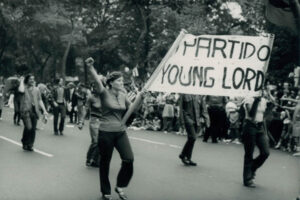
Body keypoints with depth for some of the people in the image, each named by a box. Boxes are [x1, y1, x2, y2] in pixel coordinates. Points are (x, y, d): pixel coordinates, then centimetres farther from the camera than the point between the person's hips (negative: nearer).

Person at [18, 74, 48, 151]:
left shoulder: (36, 89, 15)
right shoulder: (24, 88, 2)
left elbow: (39, 100, 15)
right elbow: (21, 91, -23)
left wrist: (44, 110, 5)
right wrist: (22, 81, -8)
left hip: (35, 111, 4)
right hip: (26, 111, -4)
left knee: (33, 129, 1)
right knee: (28, 127, -17)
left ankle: (30, 145, 14)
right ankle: (25, 143, 6)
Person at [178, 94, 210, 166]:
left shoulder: (199, 95, 8)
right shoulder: (184, 94, -2)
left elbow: (203, 108, 9)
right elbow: (181, 108, -2)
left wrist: (206, 120, 2)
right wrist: (182, 120, -7)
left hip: (197, 120, 4)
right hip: (188, 119, -4)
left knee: (191, 139, 7)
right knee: (192, 137, -14)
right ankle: (184, 155, 1)